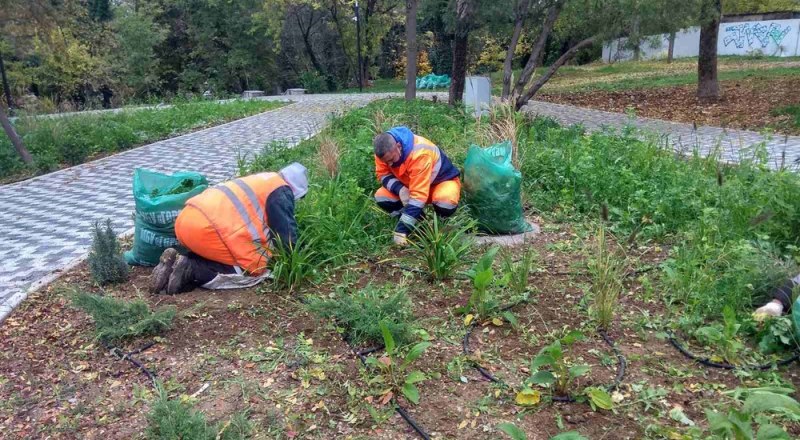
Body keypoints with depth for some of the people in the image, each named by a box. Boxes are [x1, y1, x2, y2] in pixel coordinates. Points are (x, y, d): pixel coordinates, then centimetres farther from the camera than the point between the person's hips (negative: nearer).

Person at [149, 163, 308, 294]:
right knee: (254, 270, 1)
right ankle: (192, 270, -11)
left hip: (187, 220, 9)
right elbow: (286, 233, 1)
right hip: (208, 228, -9)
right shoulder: (281, 193, 3)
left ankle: (178, 262, 6)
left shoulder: (264, 181, 31)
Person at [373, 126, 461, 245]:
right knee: (381, 198, -18)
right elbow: (383, 174, -6)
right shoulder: (384, 151, -21)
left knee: (445, 204, -40)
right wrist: (400, 189, -30)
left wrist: (401, 230, -44)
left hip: (443, 180, -6)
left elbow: (418, 196, -41)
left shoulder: (419, 154, -40)